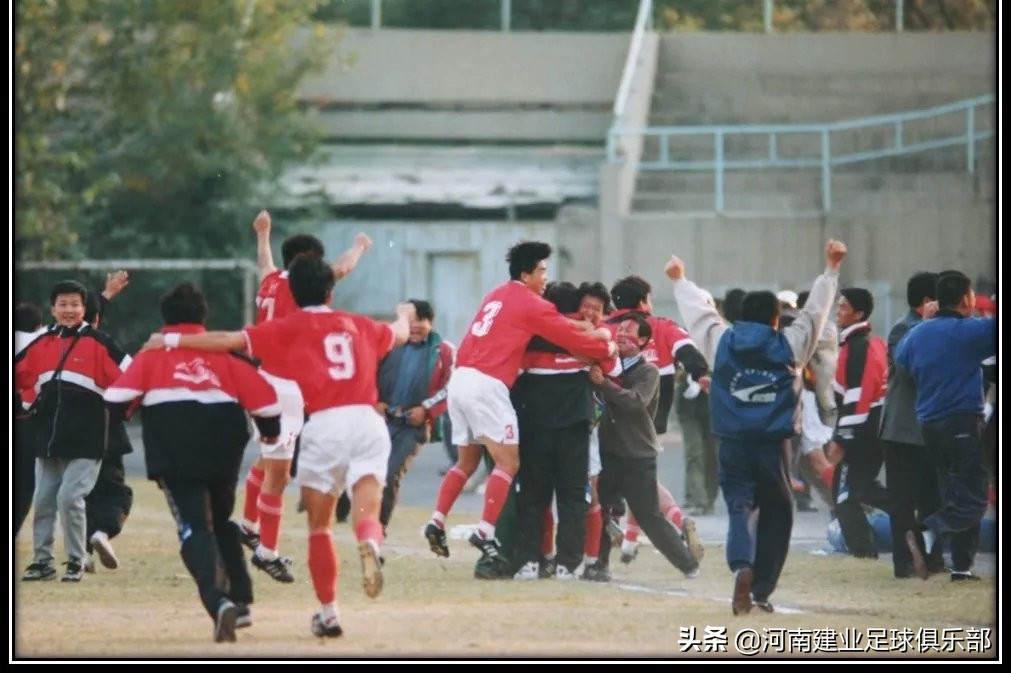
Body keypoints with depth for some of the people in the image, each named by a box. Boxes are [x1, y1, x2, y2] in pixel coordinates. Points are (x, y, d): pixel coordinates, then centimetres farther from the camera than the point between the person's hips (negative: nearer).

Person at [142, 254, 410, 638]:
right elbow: (400, 334, 42)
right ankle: (369, 545, -42)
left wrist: (173, 341, 11)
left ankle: (328, 614, 10)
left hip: (325, 423, -2)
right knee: (366, 510, -5)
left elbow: (230, 341, 2)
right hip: (369, 420, 2)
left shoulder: (288, 329, 8)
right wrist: (404, 314, 66)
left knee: (319, 524, 10)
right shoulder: (360, 326, 21)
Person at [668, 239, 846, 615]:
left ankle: (742, 567, -31)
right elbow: (815, 310, 9)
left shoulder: (721, 342, 4)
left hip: (733, 443, 1)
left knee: (740, 508, -2)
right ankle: (763, 590, 9)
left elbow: (698, 310, 18)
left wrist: (679, 280, 35)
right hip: (773, 445, -1)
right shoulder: (790, 346, 2)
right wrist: (831, 270, 19)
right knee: (776, 515, 10)